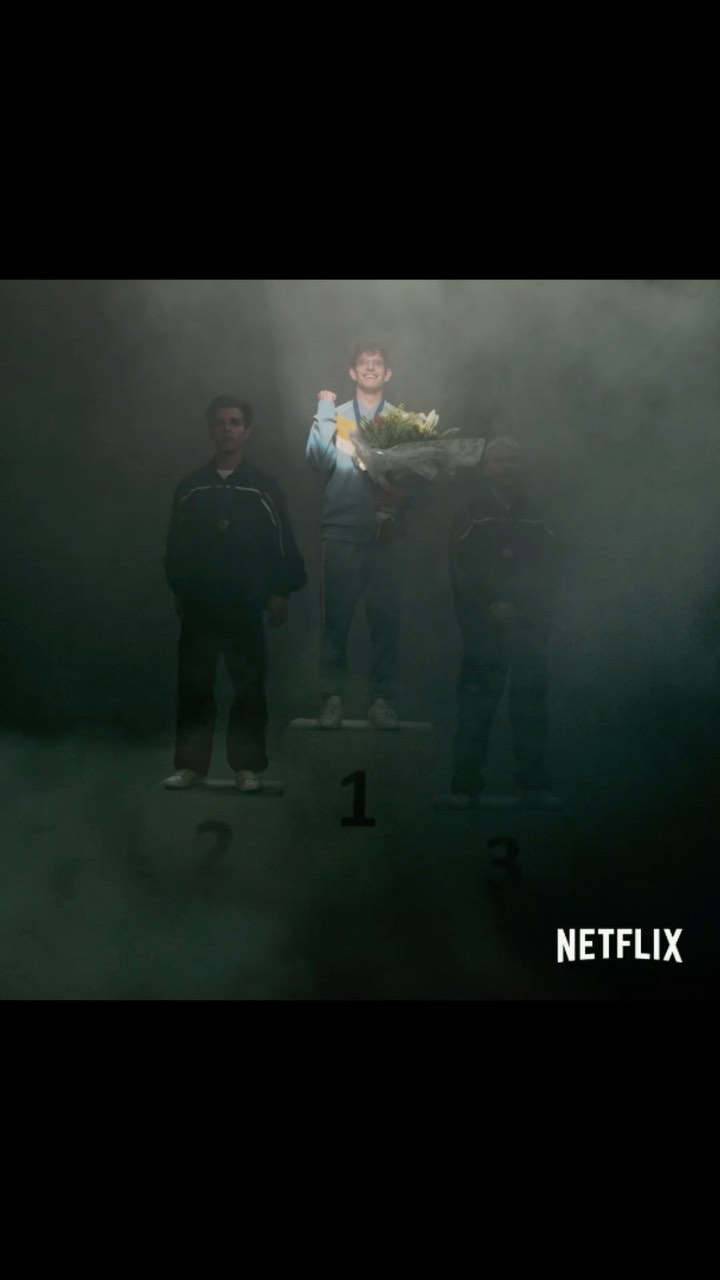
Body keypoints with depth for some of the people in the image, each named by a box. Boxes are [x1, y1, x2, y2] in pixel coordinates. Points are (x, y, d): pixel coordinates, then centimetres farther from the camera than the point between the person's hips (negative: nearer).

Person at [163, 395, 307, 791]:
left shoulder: (264, 488, 2)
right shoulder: (189, 488, 7)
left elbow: (283, 545, 1)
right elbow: (175, 545, 9)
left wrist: (279, 594, -5)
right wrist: (178, 588, 6)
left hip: (246, 607, -1)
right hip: (198, 606, 2)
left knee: (249, 688, 4)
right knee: (193, 686, 4)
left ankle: (247, 766, 12)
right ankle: (190, 764, 12)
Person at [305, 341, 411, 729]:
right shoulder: (334, 414, 11)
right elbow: (319, 460, -4)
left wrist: (398, 497, -14)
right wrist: (324, 409, -6)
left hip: (386, 531, 1)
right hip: (342, 529, 0)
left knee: (385, 617, -3)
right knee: (335, 616, -2)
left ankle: (382, 699, 2)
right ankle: (332, 697, 2)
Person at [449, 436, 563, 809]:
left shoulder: (536, 518, 13)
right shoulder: (470, 516, 5)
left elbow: (549, 569, 10)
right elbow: (463, 572, -1)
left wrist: (519, 607, -3)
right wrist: (491, 606, -11)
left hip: (528, 623, 3)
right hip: (483, 624, -2)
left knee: (531, 703, 0)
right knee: (476, 703, -3)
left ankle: (534, 784, 4)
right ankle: (466, 784, 1)